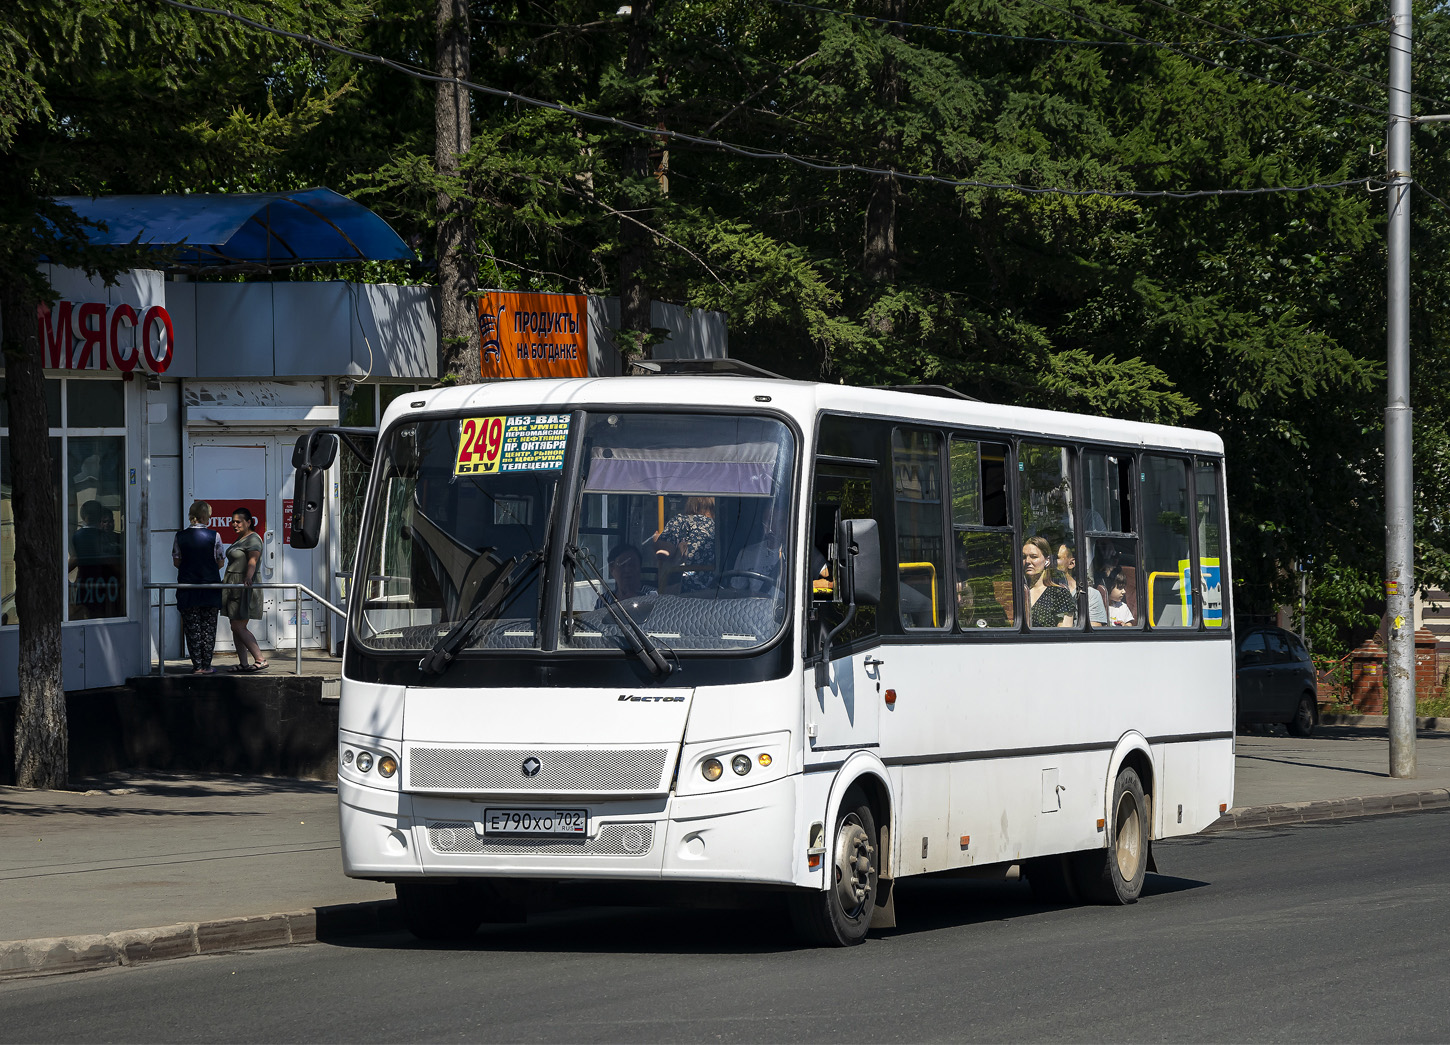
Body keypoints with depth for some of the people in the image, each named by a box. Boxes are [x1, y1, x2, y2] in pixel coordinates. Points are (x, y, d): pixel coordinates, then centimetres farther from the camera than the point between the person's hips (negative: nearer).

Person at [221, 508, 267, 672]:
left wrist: (249, 576, -48)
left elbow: (253, 560, -30)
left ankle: (260, 659, -13)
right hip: (234, 588, 10)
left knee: (239, 627, -13)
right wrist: (225, 581, 43)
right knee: (236, 627, 6)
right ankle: (243, 663, 8)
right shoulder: (240, 539, 19)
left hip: (244, 588, -10)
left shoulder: (253, 540, -12)